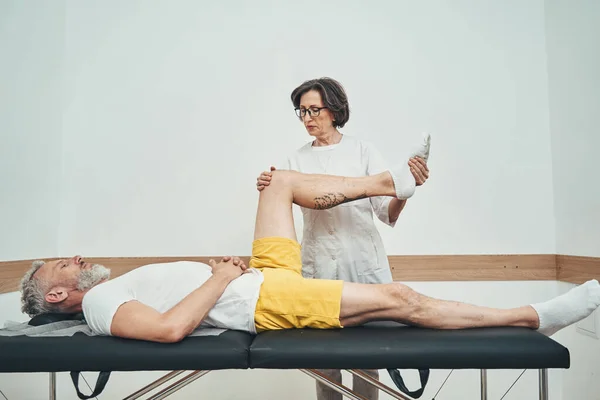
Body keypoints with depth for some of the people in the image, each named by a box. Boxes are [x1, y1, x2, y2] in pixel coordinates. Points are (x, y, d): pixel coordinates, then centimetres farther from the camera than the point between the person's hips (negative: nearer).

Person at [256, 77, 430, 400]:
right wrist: (269, 192, -20)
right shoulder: (297, 159, 8)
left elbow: (387, 213, -2)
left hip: (363, 263, -1)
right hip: (318, 265, 2)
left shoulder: (362, 150, 2)